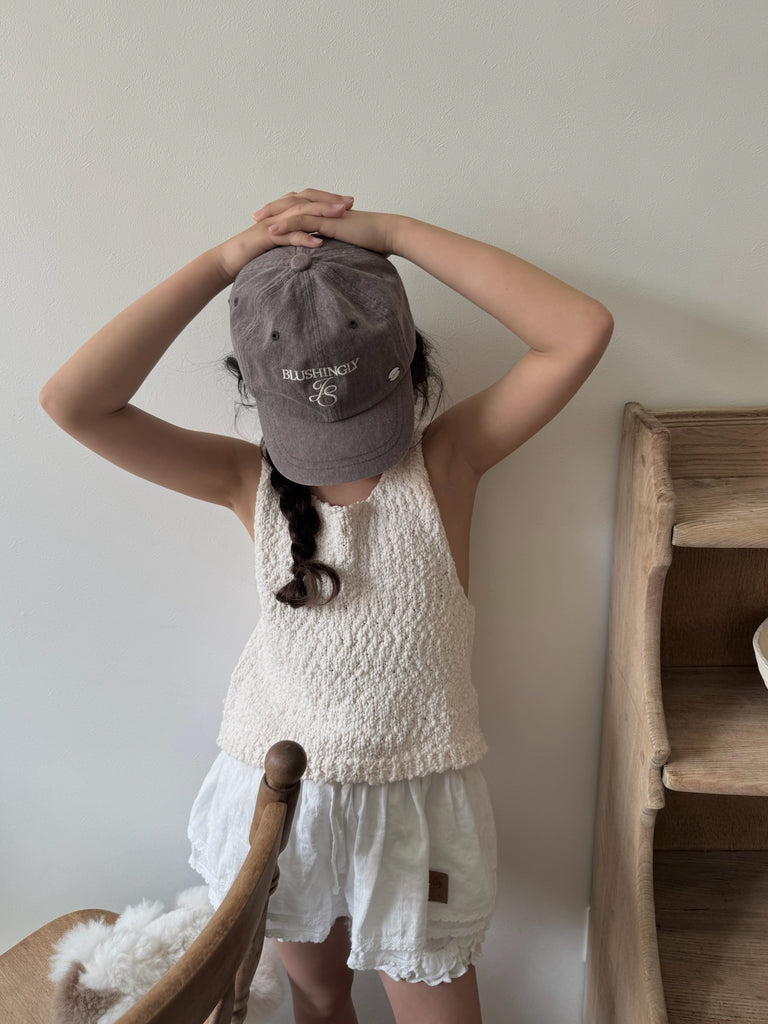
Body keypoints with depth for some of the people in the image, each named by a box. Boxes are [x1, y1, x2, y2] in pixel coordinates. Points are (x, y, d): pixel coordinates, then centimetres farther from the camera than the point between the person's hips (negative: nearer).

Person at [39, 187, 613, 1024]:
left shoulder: (446, 458, -13)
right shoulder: (249, 483, -10)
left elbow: (583, 332, -26)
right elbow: (72, 401, -21)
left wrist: (395, 232, -25)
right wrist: (223, 261, -23)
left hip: (416, 798, -1)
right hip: (278, 790, 2)